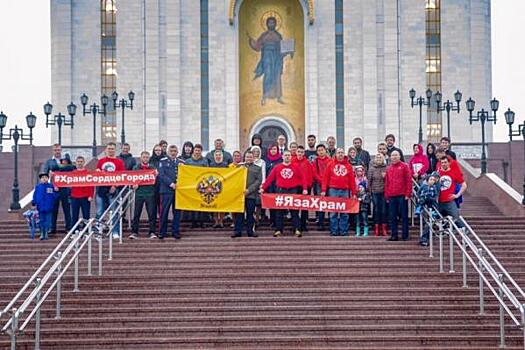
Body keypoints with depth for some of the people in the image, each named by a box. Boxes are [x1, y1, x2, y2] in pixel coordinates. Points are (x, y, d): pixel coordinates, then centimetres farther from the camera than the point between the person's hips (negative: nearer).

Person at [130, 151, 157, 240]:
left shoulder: (153, 168, 10)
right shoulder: (136, 168, 9)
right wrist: (134, 184, -12)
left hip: (150, 193, 0)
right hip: (139, 192, 0)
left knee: (152, 213, -2)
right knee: (136, 213, 1)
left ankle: (152, 232, 4)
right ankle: (134, 232, 7)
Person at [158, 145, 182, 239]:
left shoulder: (181, 162, 14)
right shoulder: (163, 161, 4)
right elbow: (162, 175, -5)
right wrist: (171, 184, -14)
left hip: (178, 189, 3)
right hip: (166, 190, -3)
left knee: (177, 212, 4)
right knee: (164, 212, -2)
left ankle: (175, 231, 11)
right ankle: (162, 232, 6)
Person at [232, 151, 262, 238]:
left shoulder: (257, 168, 12)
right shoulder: (240, 167, 18)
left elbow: (258, 181, 1)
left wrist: (249, 190, -10)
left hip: (251, 194, -1)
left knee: (250, 213, 1)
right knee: (239, 213, -1)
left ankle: (250, 231, 7)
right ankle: (237, 231, 1)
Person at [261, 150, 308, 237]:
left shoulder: (295, 166, 6)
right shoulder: (277, 167, 6)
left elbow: (302, 178, 6)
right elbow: (269, 178, 3)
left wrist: (304, 188, -5)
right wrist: (263, 188, -4)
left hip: (293, 191, -1)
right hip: (280, 191, 1)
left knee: (294, 211, -1)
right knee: (279, 212, 4)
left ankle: (296, 230, -1)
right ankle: (278, 230, 9)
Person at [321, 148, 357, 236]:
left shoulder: (348, 166, 9)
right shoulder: (330, 164, 6)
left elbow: (352, 180, 7)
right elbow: (326, 178, 3)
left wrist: (354, 193, 3)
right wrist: (324, 190, -5)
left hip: (345, 191, 1)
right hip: (333, 190, -1)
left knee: (344, 212, 2)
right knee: (333, 212, 0)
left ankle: (344, 230, 6)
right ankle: (334, 231, 3)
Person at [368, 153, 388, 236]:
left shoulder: (386, 168, 3)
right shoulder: (371, 169, 4)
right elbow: (369, 180, 6)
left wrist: (385, 177, -10)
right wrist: (369, 190, 2)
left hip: (384, 192, 0)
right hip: (375, 192, 0)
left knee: (384, 210, 1)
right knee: (376, 210, 4)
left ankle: (384, 228, 7)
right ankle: (376, 228, 9)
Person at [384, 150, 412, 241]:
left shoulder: (404, 166, 1)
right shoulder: (388, 168, 15)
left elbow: (409, 180, -4)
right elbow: (386, 183, 16)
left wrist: (408, 194, -11)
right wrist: (386, 195, 9)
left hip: (402, 195, -4)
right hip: (392, 196, 4)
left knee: (404, 216, 0)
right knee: (393, 217, 4)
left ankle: (405, 235, 3)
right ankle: (394, 235, 9)